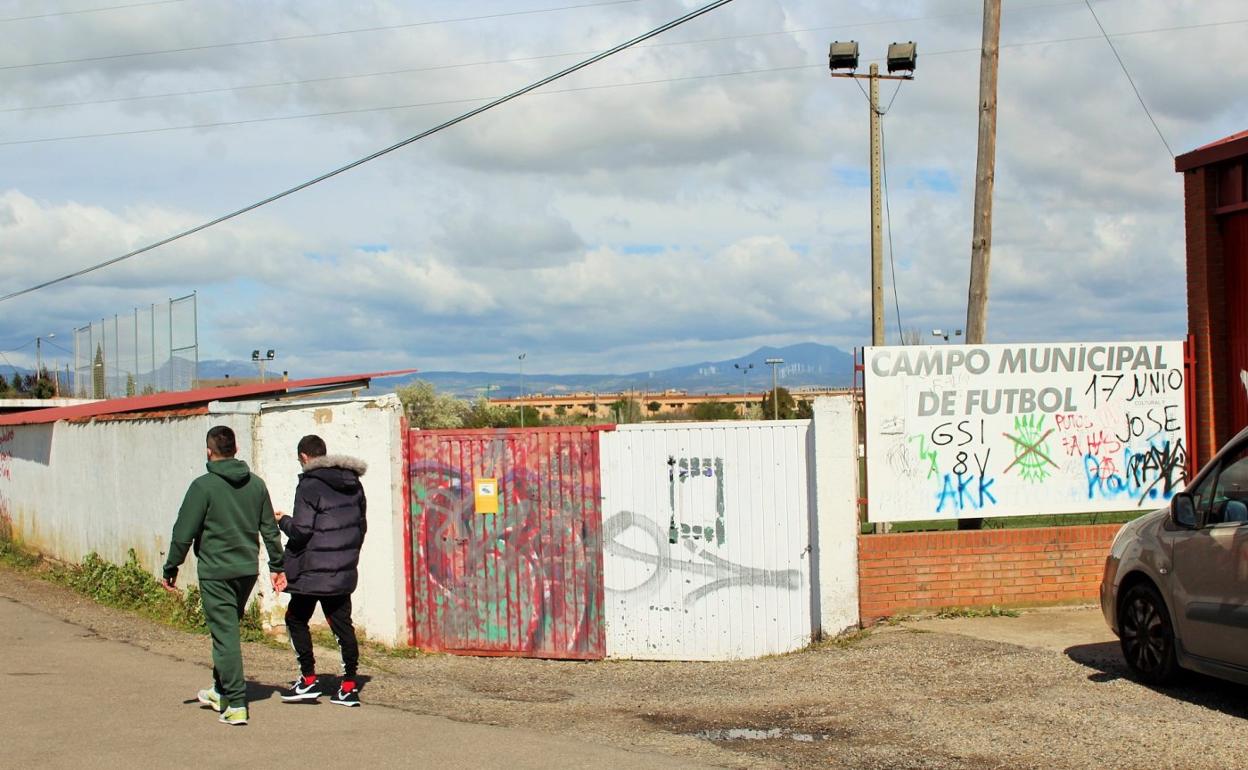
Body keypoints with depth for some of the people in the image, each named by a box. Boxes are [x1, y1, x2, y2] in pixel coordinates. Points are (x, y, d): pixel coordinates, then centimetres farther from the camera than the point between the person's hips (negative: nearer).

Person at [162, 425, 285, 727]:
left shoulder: (203, 486, -12)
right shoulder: (256, 484, 6)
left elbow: (184, 532, -9)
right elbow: (270, 529, 12)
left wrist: (171, 568, 2)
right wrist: (277, 565, 21)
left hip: (216, 572, -6)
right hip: (248, 570, 6)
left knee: (225, 636, -4)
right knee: (228, 630, 22)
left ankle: (236, 704, -7)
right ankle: (221, 691, 33)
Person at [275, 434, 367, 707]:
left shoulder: (310, 485, -14)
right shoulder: (353, 484, 9)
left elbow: (301, 530, -17)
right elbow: (361, 524, 14)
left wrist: (282, 520, 2)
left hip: (313, 571, -6)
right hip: (344, 570, 6)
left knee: (296, 619, 10)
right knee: (342, 623, 8)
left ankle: (309, 679, 9)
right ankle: (349, 685, 6)